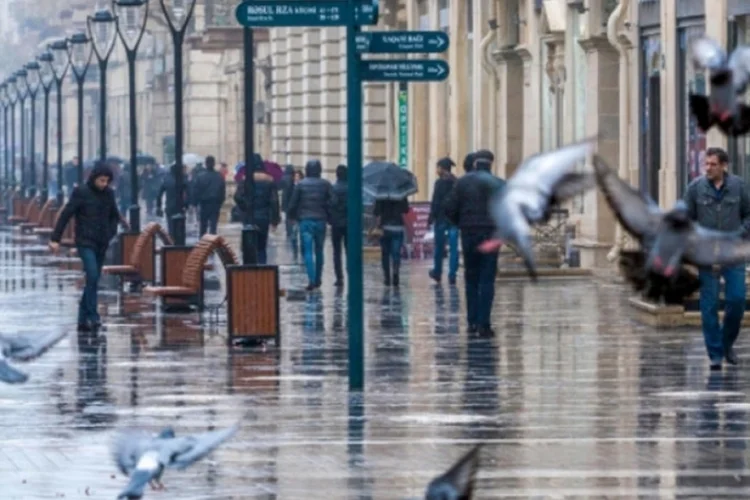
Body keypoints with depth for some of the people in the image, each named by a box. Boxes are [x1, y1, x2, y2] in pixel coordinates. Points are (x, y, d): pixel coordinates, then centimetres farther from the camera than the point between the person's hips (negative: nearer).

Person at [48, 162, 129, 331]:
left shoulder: (108, 194, 6)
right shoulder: (81, 193, -9)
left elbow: (114, 215, 19)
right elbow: (65, 216, -8)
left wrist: (111, 233, 5)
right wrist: (55, 239, -11)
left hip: (101, 244, 5)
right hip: (85, 242, -5)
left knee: (93, 280, 6)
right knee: (92, 276, -19)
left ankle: (83, 320, 13)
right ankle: (93, 316, -16)